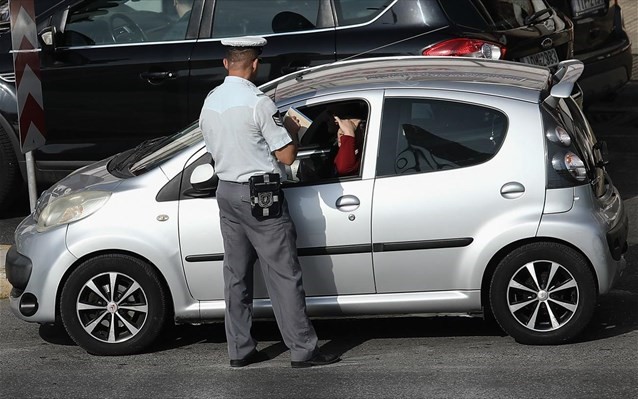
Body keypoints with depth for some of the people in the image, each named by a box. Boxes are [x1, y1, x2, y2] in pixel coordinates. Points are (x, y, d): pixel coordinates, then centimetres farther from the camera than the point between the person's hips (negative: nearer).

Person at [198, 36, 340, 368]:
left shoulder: (210, 102, 6)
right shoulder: (258, 103, -17)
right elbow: (287, 156, -15)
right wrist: (292, 131, 5)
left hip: (225, 190, 7)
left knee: (236, 273, 13)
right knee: (283, 274, -2)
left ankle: (240, 350, 17)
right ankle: (302, 350, 0)